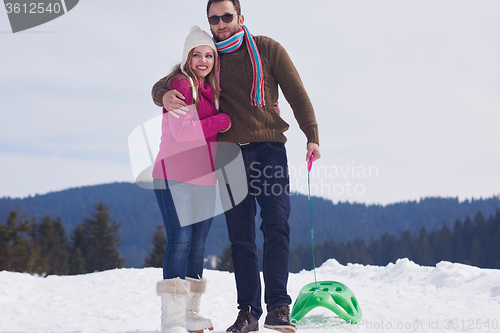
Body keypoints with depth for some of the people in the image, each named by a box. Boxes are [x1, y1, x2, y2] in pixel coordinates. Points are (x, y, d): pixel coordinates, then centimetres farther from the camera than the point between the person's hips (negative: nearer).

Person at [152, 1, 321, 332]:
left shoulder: (268, 49, 6)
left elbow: (297, 94, 8)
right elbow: (163, 85, 10)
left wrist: (312, 137, -1)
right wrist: (164, 95, -16)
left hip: (269, 149, -2)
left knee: (276, 226, -13)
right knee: (241, 236, 0)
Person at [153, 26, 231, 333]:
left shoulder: (212, 90, 18)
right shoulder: (180, 83, -6)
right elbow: (181, 130, -17)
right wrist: (223, 121, -9)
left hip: (205, 178, 8)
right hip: (176, 176, -8)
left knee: (198, 246, 9)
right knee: (180, 240, -14)